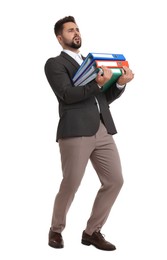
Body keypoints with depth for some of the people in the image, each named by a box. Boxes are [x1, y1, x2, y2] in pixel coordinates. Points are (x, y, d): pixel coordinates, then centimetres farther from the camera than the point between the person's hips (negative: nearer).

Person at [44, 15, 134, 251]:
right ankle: (56, 230, 19)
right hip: (75, 131, -6)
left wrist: (121, 83, 2)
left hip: (103, 130, 6)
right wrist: (98, 84, -22)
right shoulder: (55, 64, 5)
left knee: (115, 180, 0)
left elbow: (105, 98, 21)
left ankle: (92, 232, 13)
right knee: (71, 184, -5)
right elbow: (67, 94, -10)